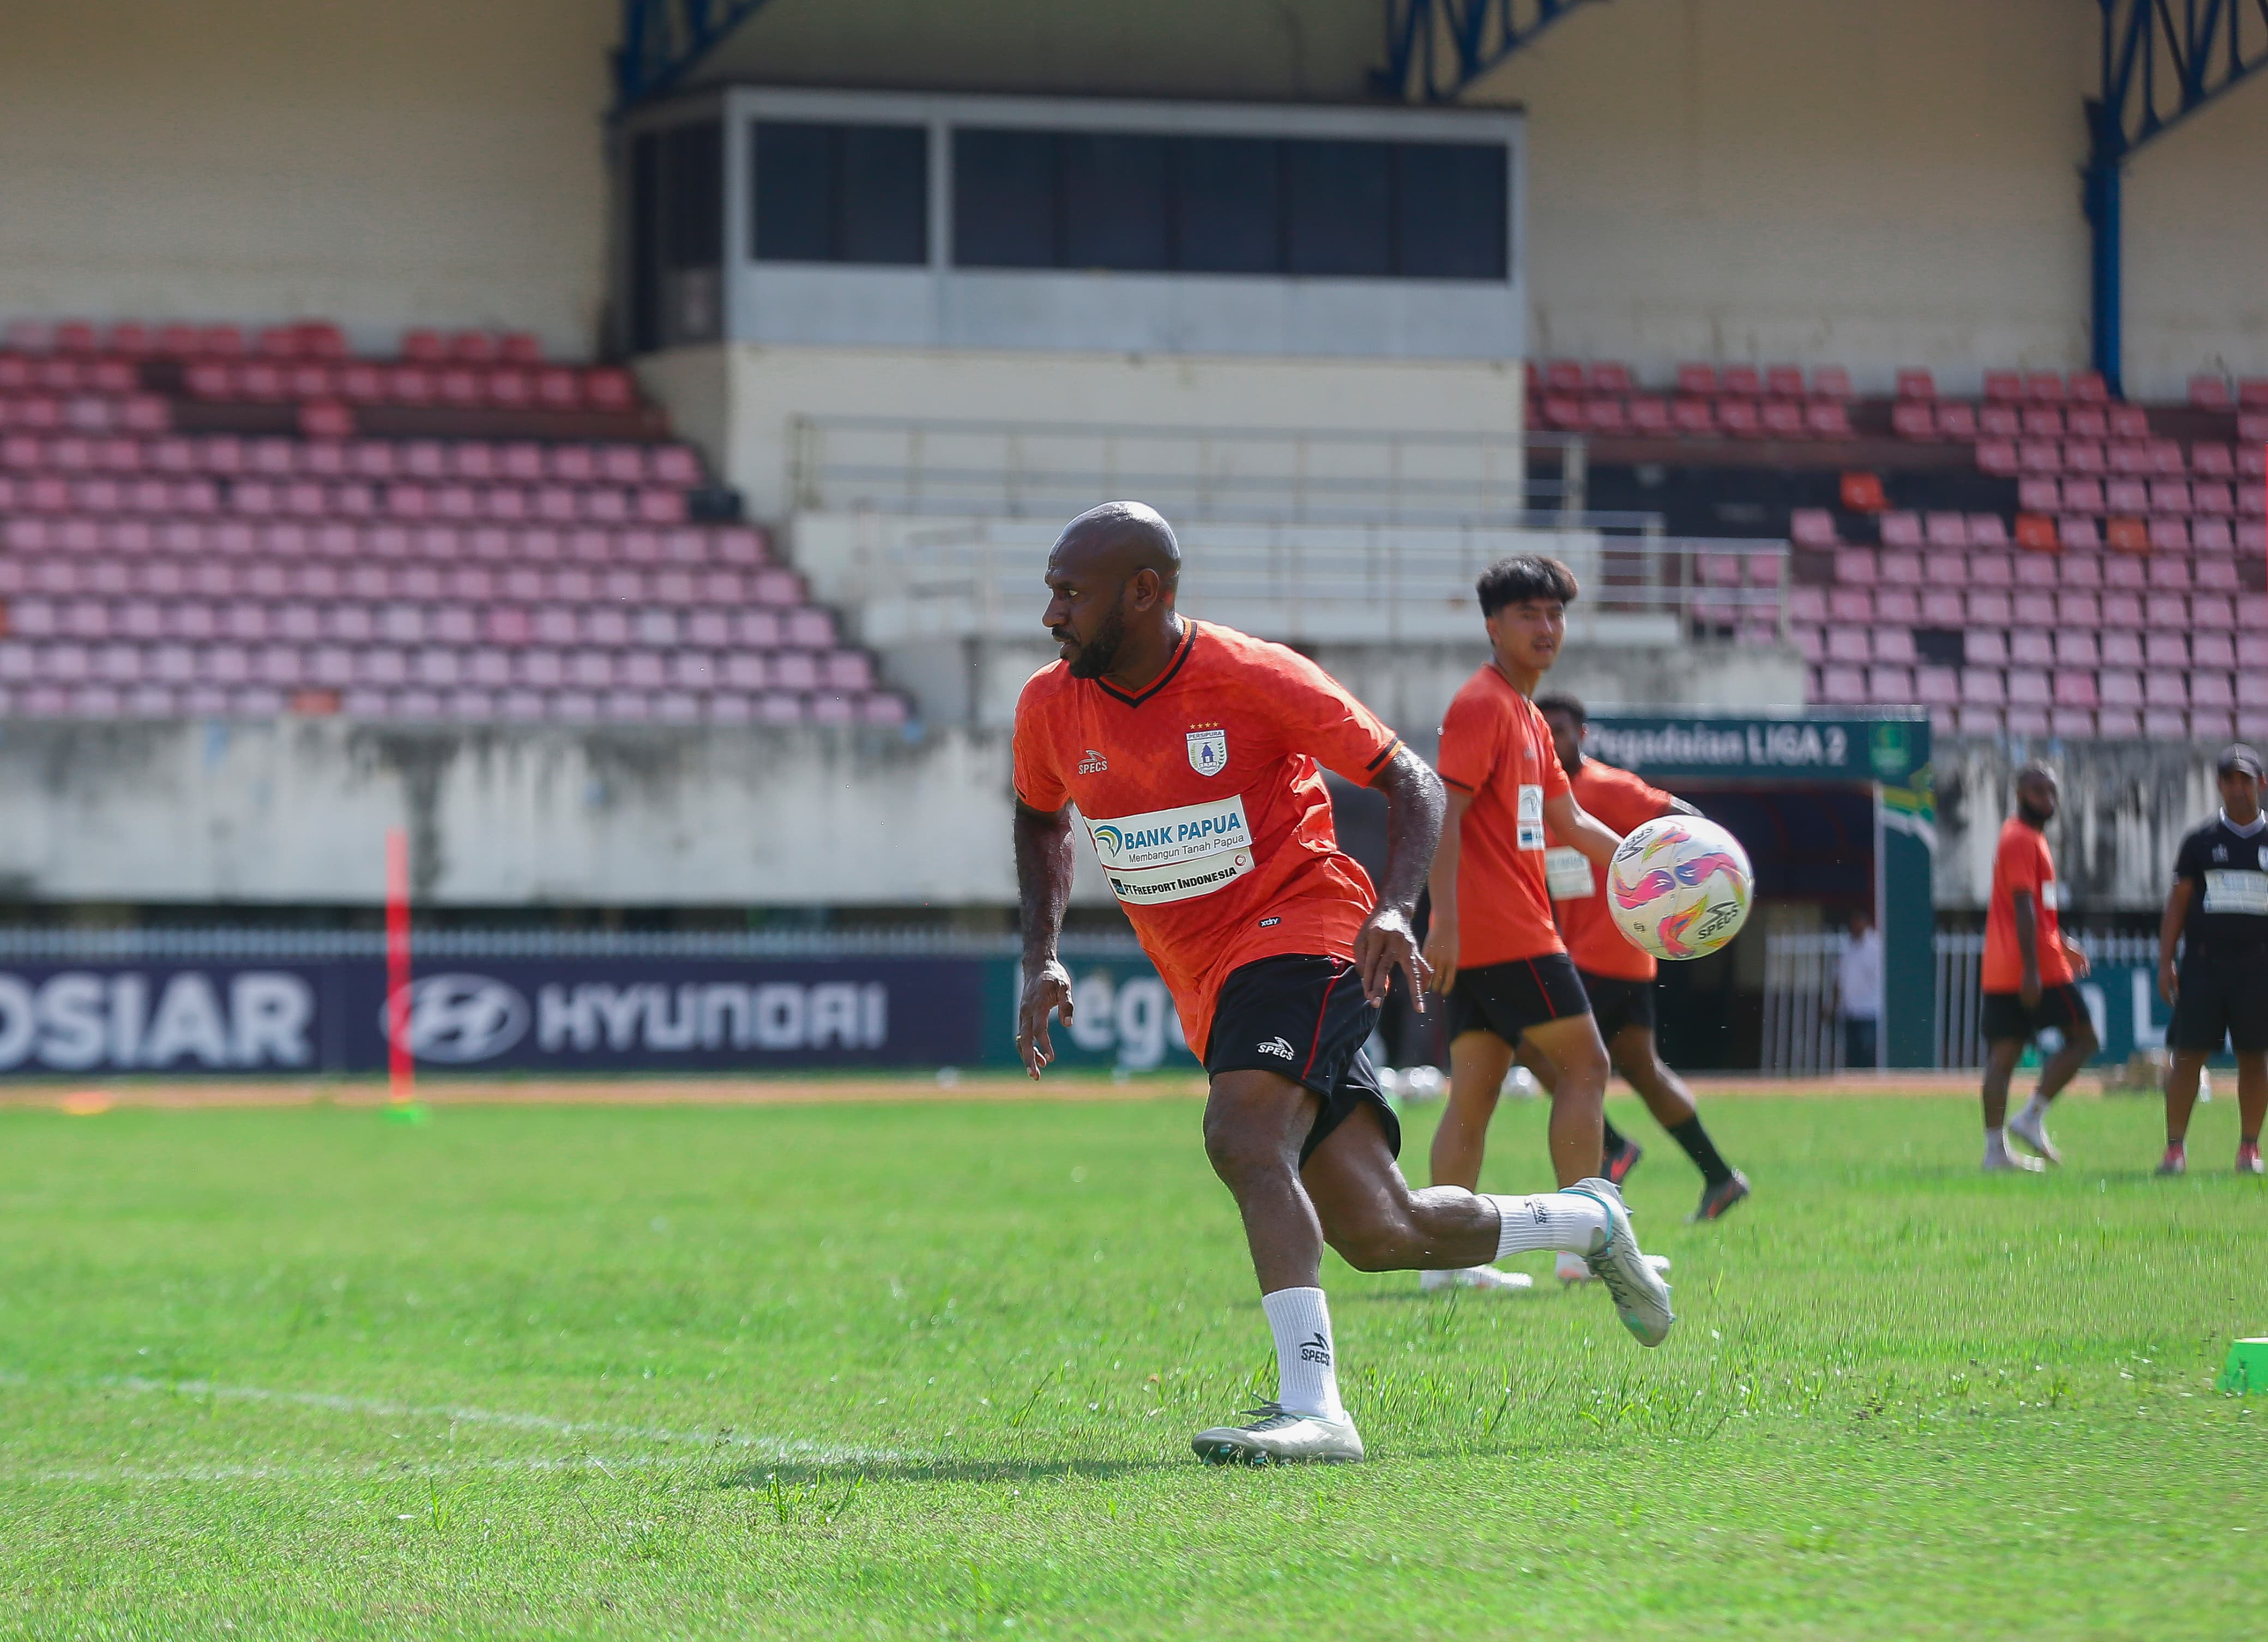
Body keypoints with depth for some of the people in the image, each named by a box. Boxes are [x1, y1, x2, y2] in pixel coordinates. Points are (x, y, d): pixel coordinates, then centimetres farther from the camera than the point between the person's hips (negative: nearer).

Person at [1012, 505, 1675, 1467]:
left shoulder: (1255, 680, -14)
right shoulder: (1052, 708, 0)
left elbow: (1411, 782, -6)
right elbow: (1041, 820, 22)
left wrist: (1394, 910, -22)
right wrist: (1041, 960, 8)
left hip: (1301, 930, -6)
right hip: (1211, 985, 6)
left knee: (1244, 1141, -32)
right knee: (1378, 1235, 3)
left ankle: (1311, 1407, -36)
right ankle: (1588, 1221, 29)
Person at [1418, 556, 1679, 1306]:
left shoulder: (1527, 718, 21)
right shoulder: (1481, 705, -10)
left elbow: (1571, 822, 29)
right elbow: (1444, 814, -18)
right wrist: (1445, 921, -25)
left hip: (1476, 938, 10)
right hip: (1507, 934, -10)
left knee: (1474, 1092, 5)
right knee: (1583, 1064, -6)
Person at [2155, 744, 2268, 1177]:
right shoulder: (2201, 842, 7)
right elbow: (2177, 903, 7)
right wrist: (2165, 963, -1)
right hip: (2204, 960, 0)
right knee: (2188, 1054, -4)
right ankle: (2176, 1148, 1)